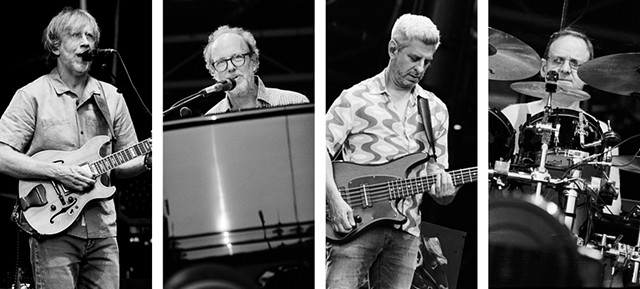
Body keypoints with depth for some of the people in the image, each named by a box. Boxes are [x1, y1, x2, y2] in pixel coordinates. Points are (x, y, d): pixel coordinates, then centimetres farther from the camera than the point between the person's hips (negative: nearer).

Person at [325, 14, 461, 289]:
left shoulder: (436, 111, 15)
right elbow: (322, 148, -4)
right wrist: (334, 199, -18)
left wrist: (444, 190, -9)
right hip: (353, 223, -4)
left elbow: (438, 180, 16)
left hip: (405, 233, 4)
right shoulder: (355, 98, 3)